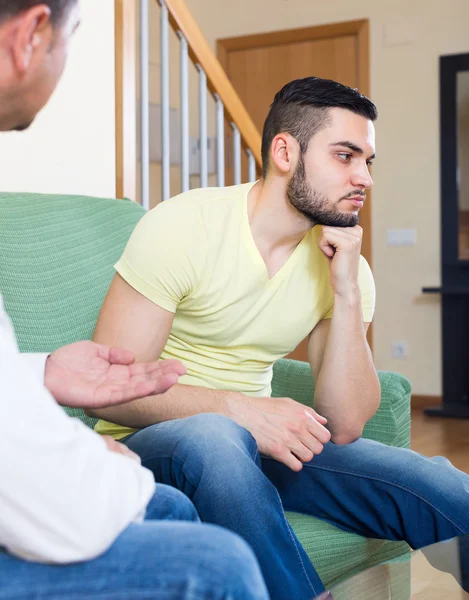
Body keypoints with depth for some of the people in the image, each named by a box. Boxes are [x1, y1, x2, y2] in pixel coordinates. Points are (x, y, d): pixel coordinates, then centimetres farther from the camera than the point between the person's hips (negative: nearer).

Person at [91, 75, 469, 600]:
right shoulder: (182, 227, -15)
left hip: (256, 438, 4)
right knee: (211, 437, -40)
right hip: (153, 439, -3)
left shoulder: (345, 264, 0)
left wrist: (348, 293, -17)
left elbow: (343, 426, -7)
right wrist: (238, 409, -30)